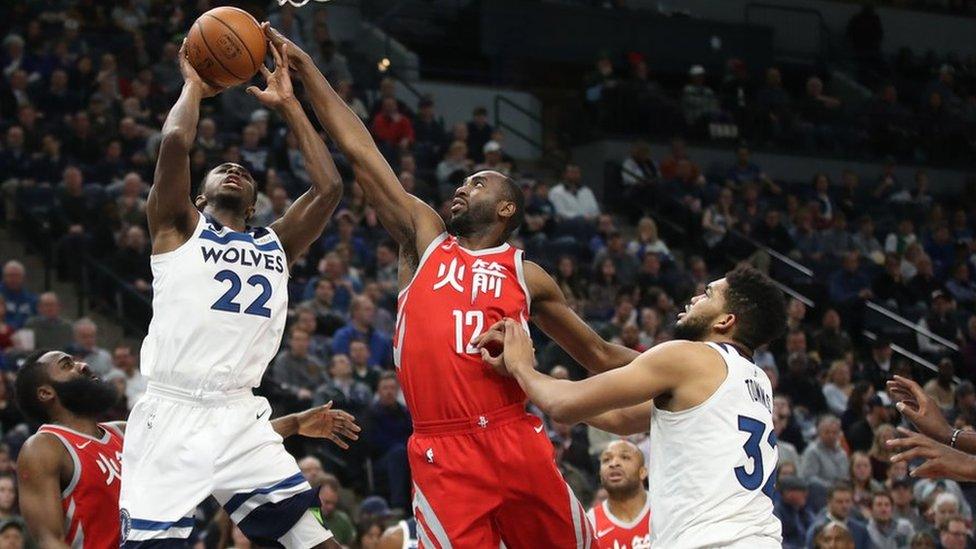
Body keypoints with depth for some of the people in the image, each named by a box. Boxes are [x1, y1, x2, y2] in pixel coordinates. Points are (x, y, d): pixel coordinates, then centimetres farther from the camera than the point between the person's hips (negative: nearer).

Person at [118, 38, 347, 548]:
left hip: (241, 420, 4)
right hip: (170, 416, -4)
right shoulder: (178, 229, 8)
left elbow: (329, 187, 9)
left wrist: (287, 103, 15)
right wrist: (194, 85, 11)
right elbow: (175, 140, -7)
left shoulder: (275, 243, 20)